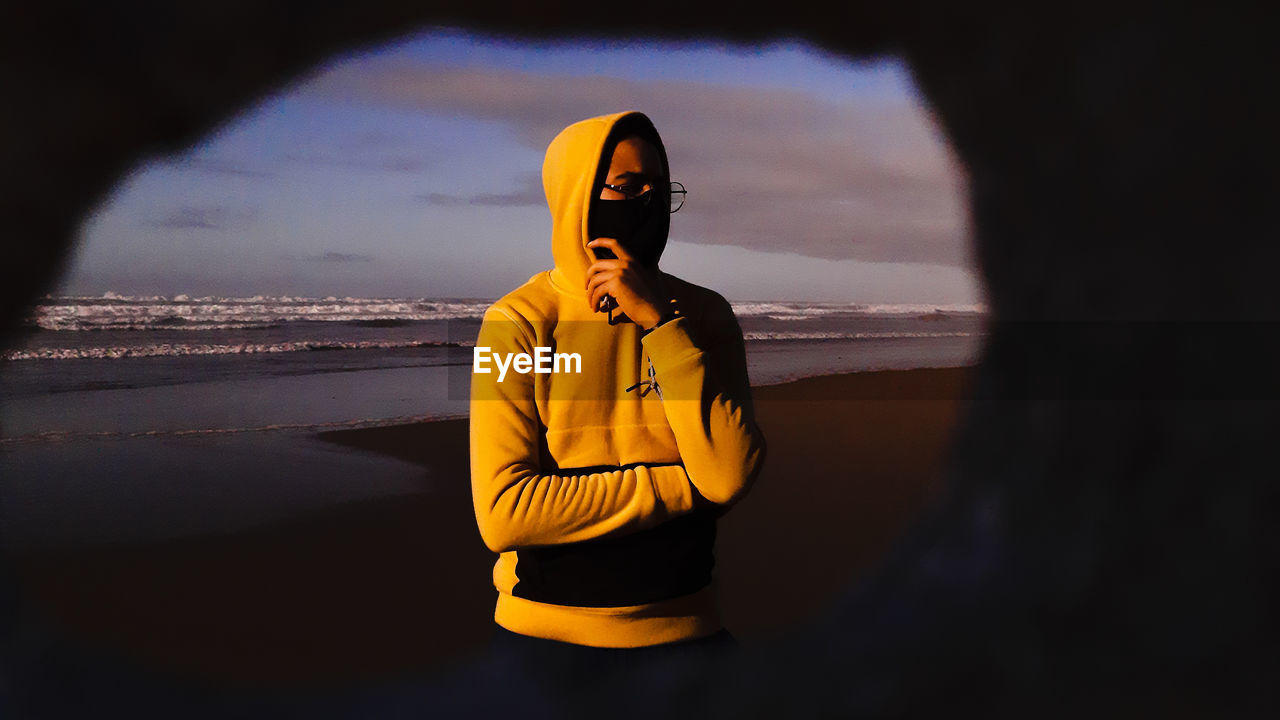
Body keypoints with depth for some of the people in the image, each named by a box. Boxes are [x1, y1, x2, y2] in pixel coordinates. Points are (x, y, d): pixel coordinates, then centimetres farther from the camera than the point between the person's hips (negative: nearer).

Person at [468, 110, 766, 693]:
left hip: (684, 626, 3)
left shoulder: (703, 314, -1)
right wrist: (687, 485, -14)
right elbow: (502, 513, -19)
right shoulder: (519, 322, -10)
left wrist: (659, 321, -18)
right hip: (549, 634, -2)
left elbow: (731, 475, -15)